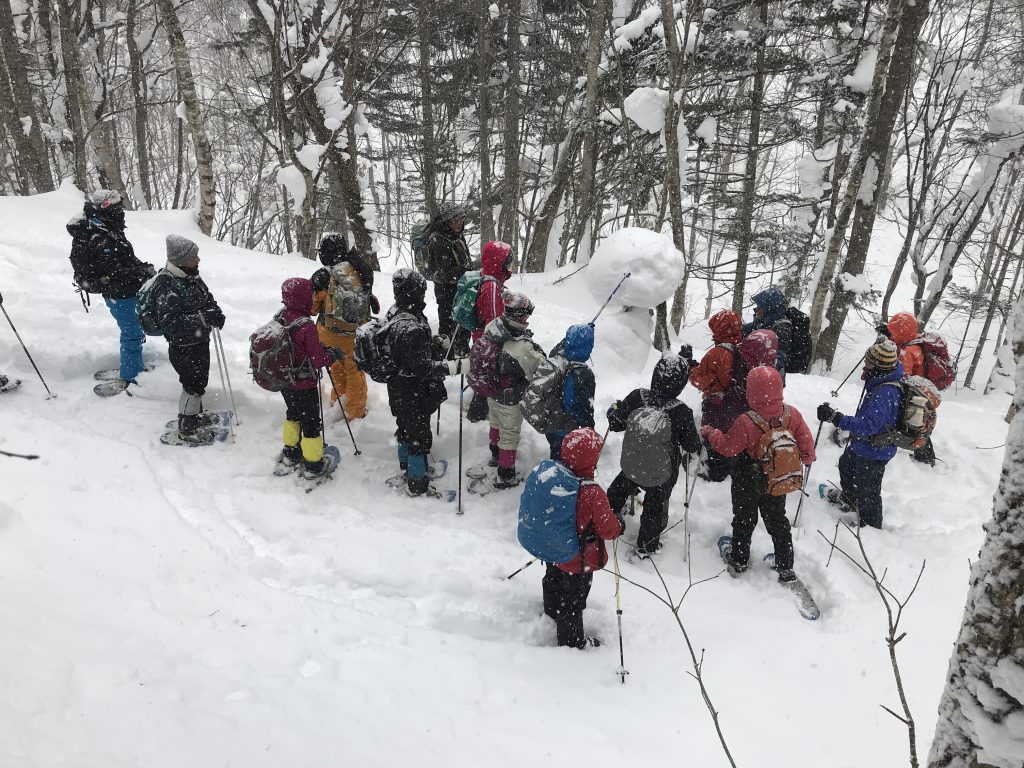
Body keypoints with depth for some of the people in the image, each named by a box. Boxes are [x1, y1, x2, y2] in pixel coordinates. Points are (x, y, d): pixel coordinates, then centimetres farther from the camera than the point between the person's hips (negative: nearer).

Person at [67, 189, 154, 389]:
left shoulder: (108, 231, 4)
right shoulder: (101, 241, -27)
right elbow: (116, 274, -29)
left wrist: (143, 267, -1)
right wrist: (144, 271, -25)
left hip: (128, 292, 10)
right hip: (122, 297, -10)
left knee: (135, 332, 24)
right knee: (132, 335, 1)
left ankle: (133, 366, 42)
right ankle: (130, 378, 14)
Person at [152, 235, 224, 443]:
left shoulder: (191, 277, -1)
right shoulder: (168, 286, -27)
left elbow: (206, 298, 13)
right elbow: (170, 322, -33)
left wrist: (215, 312, -9)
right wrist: (203, 318, -38)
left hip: (200, 341, 9)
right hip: (183, 348, -8)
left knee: (200, 380, 24)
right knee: (194, 385, 3)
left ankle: (194, 415, 46)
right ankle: (186, 429, 22)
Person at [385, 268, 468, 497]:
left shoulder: (393, 314, -3)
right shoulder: (411, 328, -35)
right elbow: (422, 366, -34)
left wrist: (436, 345, 22)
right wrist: (455, 366, -37)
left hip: (398, 389, 9)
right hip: (415, 395, -9)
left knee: (406, 427, 28)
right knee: (419, 435, 8)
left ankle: (406, 465, 51)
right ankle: (417, 484, 24)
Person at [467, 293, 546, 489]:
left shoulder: (493, 326, -19)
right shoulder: (522, 348, -39)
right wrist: (537, 352, -9)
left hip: (491, 391, 7)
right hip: (510, 399, -7)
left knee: (496, 423, 32)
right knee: (510, 434, 15)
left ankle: (496, 455, 58)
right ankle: (505, 476, 32)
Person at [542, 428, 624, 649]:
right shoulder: (593, 494, -35)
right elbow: (607, 528, -22)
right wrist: (620, 525, 0)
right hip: (579, 561, -6)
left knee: (553, 585, 32)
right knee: (573, 601, 15)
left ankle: (552, 617, 59)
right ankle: (572, 641, 37)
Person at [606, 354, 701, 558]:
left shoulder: (636, 398, -24)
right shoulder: (682, 413, -30)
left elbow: (616, 424, -8)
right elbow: (692, 446, -16)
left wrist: (614, 409, 13)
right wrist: (698, 444, 7)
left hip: (631, 466, 2)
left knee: (621, 488, 33)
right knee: (656, 507, 25)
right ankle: (646, 545, 44)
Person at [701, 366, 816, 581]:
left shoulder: (746, 422, -32)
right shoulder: (792, 414, -19)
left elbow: (727, 447, -20)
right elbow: (806, 440, -5)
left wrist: (710, 433, -2)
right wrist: (808, 458, 16)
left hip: (748, 483, -3)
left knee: (744, 520, 19)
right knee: (778, 521, 22)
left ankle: (739, 560, 36)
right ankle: (785, 567, 31)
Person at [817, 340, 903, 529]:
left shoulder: (884, 393, -37)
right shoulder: (888, 380, -7)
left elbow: (868, 425, -42)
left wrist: (835, 417, -45)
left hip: (873, 452, -10)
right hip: (863, 443, 10)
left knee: (867, 491, 10)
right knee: (846, 464, 33)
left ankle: (871, 526, 32)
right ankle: (849, 498, 60)